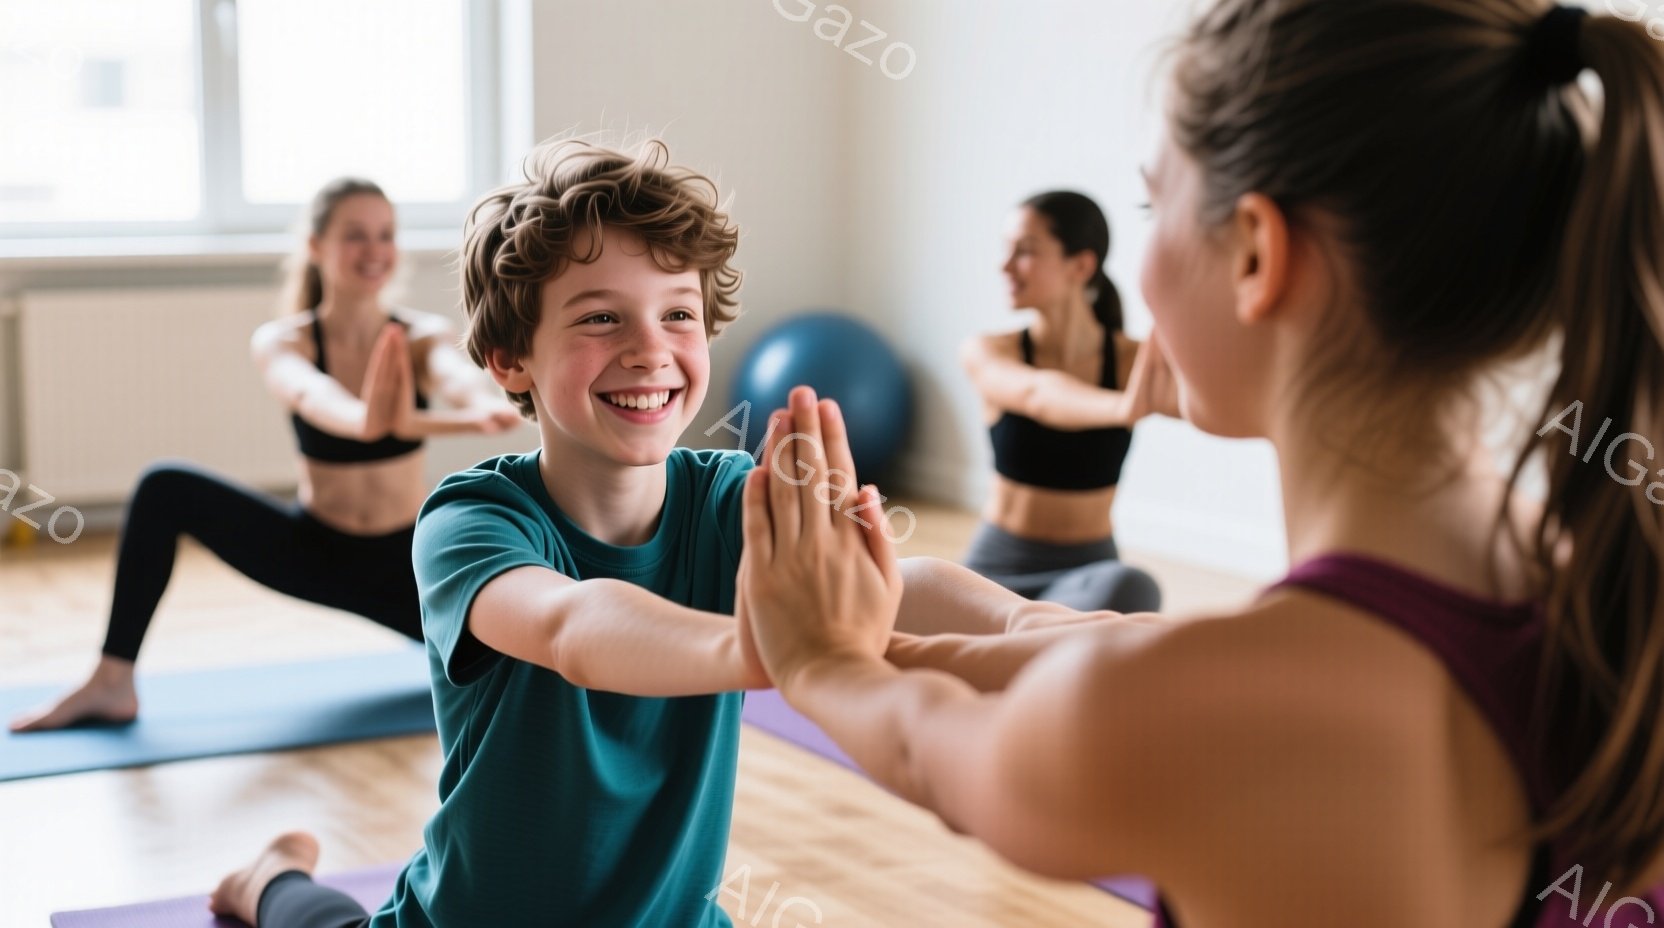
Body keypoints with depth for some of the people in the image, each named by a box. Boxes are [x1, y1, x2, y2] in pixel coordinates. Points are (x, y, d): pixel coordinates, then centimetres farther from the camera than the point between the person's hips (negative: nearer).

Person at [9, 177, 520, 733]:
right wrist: (362, 420, -64)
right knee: (166, 488, -23)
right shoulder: (282, 341, -13)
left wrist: (487, 407, -62)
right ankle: (112, 684, -14)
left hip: (409, 563, 1)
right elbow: (307, 393, -39)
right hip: (318, 551, 0)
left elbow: (458, 377, -36)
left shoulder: (425, 336, -11)